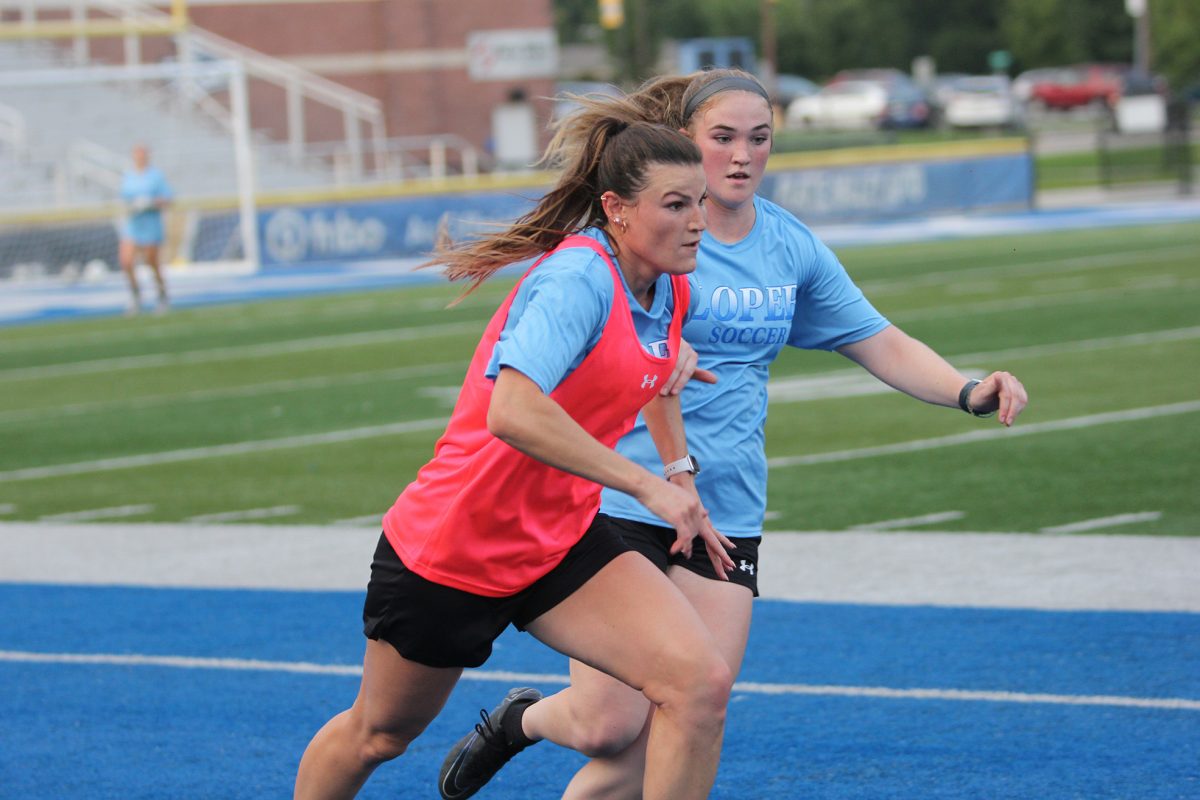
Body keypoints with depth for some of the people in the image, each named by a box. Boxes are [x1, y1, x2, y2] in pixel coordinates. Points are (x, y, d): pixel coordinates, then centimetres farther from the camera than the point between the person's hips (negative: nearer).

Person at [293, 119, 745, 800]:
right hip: (452, 549, -6)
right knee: (378, 735, 16)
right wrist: (646, 485, -37)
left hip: (560, 542, 6)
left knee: (702, 684, -16)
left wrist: (682, 485, 21)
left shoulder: (669, 287, -2)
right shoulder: (579, 277, -26)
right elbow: (512, 412, -41)